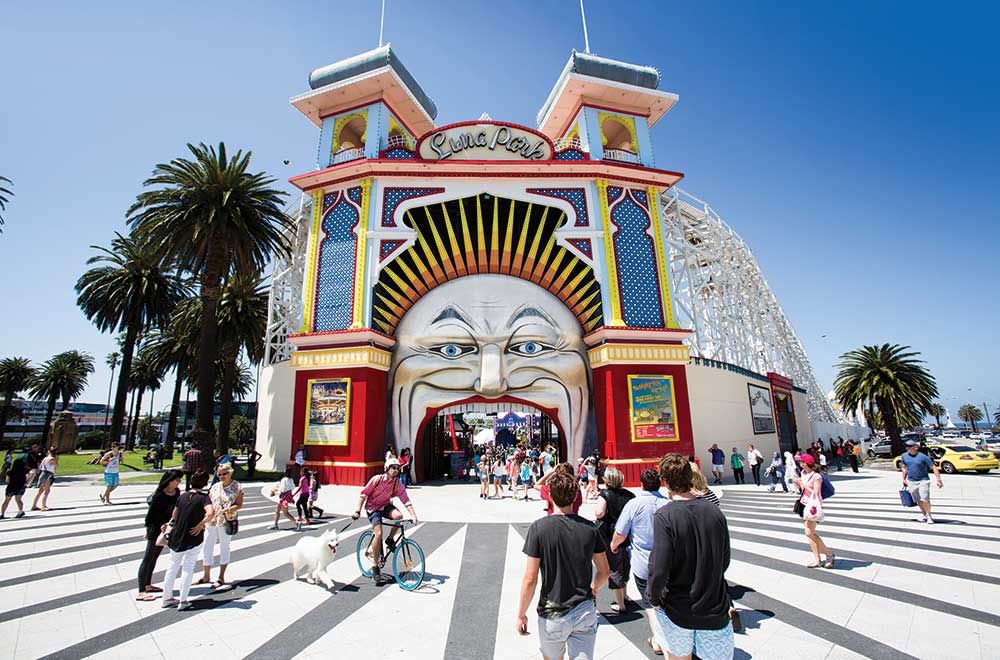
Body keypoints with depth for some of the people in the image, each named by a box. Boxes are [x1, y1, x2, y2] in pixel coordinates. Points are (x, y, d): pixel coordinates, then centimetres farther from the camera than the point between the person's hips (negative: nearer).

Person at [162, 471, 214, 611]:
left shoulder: (182, 496, 3)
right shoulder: (204, 497, -14)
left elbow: (175, 514, 16)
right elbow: (211, 512, -31)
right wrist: (201, 524, -16)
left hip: (177, 536, 5)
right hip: (194, 537, -5)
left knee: (173, 565, 19)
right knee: (188, 568, 7)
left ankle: (167, 598, 31)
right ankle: (183, 601, 13)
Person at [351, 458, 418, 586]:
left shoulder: (397, 484, -11)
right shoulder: (377, 479, -19)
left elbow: (406, 500, -16)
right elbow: (363, 494, -13)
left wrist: (413, 515, -27)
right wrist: (357, 511, -19)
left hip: (386, 506, 3)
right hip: (373, 507, -3)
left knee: (398, 515, -30)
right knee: (378, 533, -21)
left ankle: (390, 540, -1)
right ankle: (375, 568, -8)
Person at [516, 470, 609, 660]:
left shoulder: (539, 528, -16)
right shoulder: (589, 528, -6)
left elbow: (530, 579, -14)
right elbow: (604, 572, 4)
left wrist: (521, 614, -2)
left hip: (553, 614, -1)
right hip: (585, 612, 1)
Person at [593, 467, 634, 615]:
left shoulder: (605, 494, -15)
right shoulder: (629, 495, -2)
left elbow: (599, 513, -27)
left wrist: (595, 513, -6)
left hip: (610, 537, -5)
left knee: (614, 569, 8)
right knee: (625, 565, 24)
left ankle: (620, 604, 17)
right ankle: (624, 595, 43)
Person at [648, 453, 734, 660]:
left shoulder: (664, 516, -21)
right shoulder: (714, 511, -7)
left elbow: (659, 570, -23)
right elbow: (724, 562, 4)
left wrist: (653, 596, -4)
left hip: (677, 610, -2)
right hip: (715, 609, 3)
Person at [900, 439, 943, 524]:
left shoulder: (923, 456, -11)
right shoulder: (904, 456, 3)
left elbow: (934, 468, -9)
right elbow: (904, 468, 15)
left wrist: (938, 480, -16)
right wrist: (904, 479, 15)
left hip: (923, 480, -4)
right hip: (911, 481, 4)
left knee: (925, 499, -10)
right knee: (918, 500, 10)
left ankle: (929, 515, 9)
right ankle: (924, 514, 28)